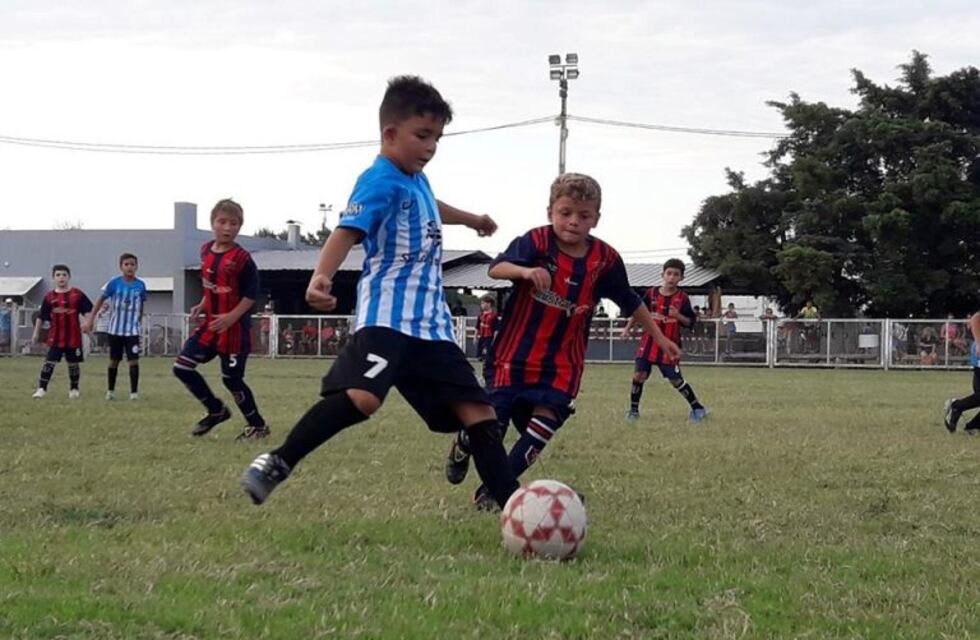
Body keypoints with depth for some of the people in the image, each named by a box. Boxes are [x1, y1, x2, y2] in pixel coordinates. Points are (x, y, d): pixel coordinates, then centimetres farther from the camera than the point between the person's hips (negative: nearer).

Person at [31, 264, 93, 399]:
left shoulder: (77, 294, -1)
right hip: (55, 337, 0)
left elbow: (89, 311, 2)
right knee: (49, 361, -6)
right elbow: (41, 317, 10)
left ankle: (74, 389, 23)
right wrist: (36, 332, 12)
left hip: (73, 336, 0)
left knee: (73, 363, 9)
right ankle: (42, 388, -4)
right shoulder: (49, 297, 2)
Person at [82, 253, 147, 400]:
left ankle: (134, 392, 0)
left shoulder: (140, 285, -2)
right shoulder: (114, 283, -7)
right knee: (114, 361, 10)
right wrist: (90, 319, -4)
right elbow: (100, 300, -1)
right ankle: (110, 391, 25)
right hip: (115, 329, 0)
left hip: (132, 330, 0)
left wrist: (140, 323, 17)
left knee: (133, 360, -7)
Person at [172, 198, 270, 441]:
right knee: (182, 366, 1)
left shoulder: (241, 258, -15)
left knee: (231, 378, -1)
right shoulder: (206, 250, 5)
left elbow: (251, 294, -14)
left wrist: (231, 317, -22)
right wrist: (202, 306, 8)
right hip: (210, 324, 7)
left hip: (234, 328, -7)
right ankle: (216, 411, 17)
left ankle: (257, 425, 18)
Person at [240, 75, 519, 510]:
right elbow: (348, 230, -25)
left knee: (477, 409, 2)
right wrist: (321, 277, -44)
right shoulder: (381, 181, -9)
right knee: (362, 397, -31)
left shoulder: (416, 180, 19)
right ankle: (276, 465, -23)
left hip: (430, 322, 9)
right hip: (386, 316, -9)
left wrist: (471, 220, 65)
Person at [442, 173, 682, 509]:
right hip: (514, 351, -2)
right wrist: (525, 270, -46)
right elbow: (496, 268, -26)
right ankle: (463, 446, 36)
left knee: (545, 420, -15)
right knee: (493, 420, -1)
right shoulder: (536, 241, -12)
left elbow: (630, 303, 13)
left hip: (562, 359, 3)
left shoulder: (605, 259, -2)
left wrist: (659, 337, 17)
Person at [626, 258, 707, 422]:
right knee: (639, 374, -6)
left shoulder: (682, 298, -3)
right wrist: (628, 328, 7)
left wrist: (678, 316, -19)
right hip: (649, 341, 2)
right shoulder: (651, 293, 2)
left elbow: (690, 322, -1)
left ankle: (698, 408, 14)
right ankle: (633, 410, 9)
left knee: (675, 379, -1)